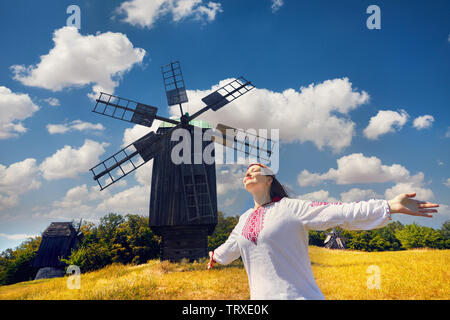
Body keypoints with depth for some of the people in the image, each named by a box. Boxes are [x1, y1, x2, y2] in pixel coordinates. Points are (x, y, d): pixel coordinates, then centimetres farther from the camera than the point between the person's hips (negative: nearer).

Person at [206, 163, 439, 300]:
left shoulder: (291, 208, -5)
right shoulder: (245, 219, 13)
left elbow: (338, 212, -15)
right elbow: (231, 245, 33)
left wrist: (390, 207, -24)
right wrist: (217, 256, 52)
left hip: (298, 294, -5)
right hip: (260, 296, 5)